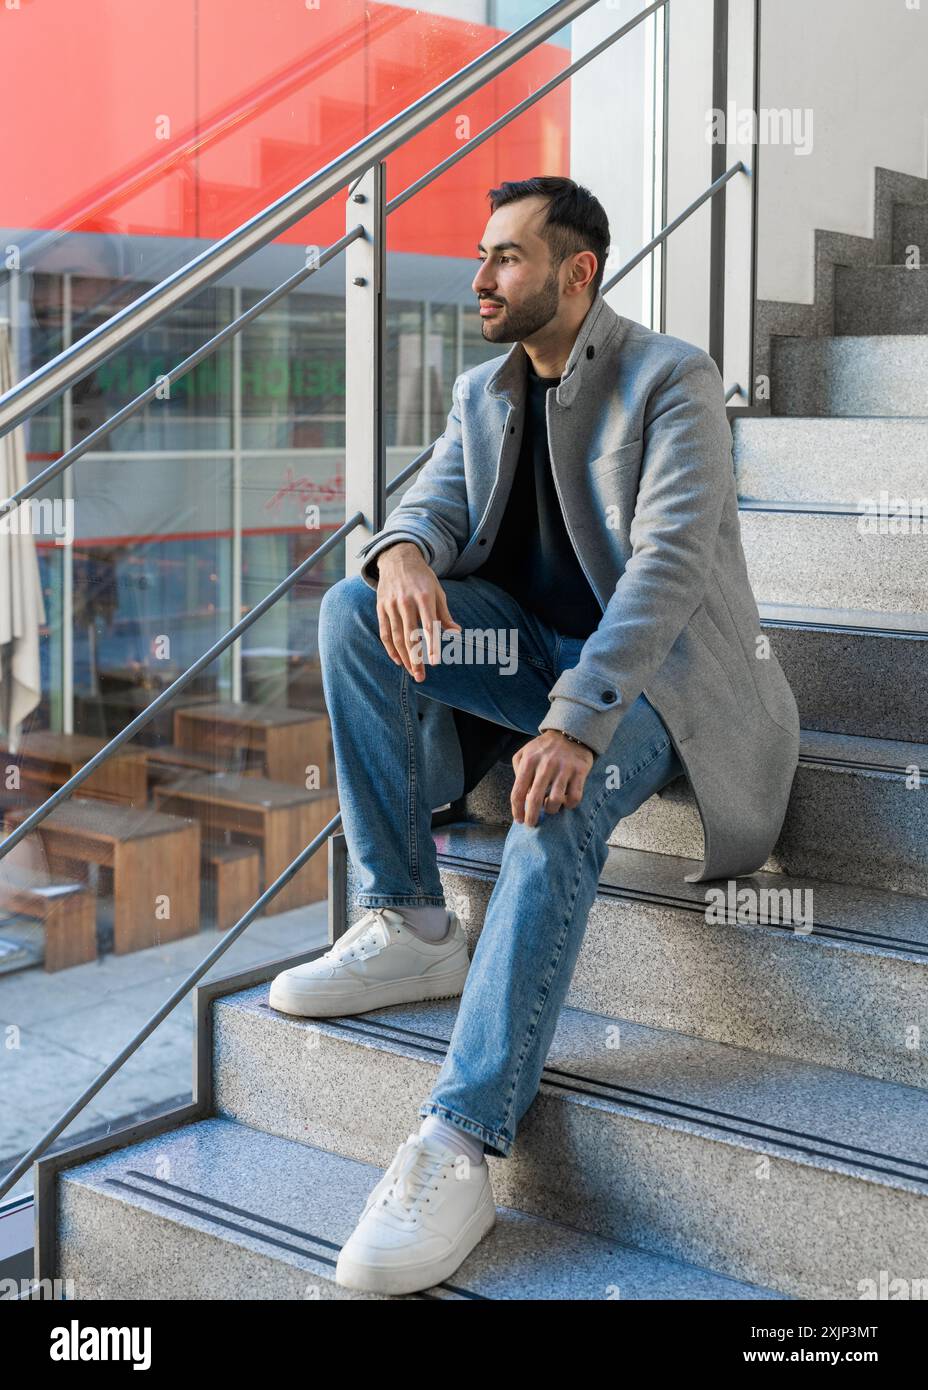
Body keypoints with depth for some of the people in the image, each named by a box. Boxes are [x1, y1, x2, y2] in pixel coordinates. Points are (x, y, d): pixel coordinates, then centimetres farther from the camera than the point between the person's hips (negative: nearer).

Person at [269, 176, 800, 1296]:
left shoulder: (670, 379, -12)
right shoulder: (482, 393, 11)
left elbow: (668, 562, -25)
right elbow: (434, 503, 3)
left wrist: (575, 721, -39)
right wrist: (404, 552, -26)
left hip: (648, 664, -6)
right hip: (534, 643, 7)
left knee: (558, 807, -36)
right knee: (352, 609, -16)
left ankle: (460, 1148, -38)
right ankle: (410, 927, -14)